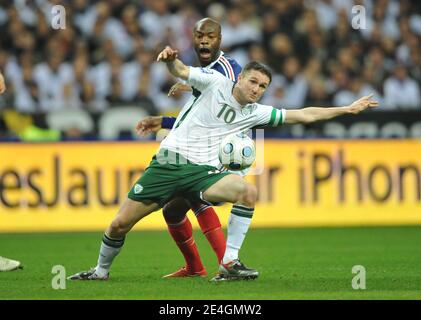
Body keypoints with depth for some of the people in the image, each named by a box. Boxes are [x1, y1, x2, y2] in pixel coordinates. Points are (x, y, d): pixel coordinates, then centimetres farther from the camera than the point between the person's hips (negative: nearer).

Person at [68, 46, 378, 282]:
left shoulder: (256, 113, 11)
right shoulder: (216, 82, 1)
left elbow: (303, 115, 13)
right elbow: (180, 71, -1)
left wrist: (347, 109, 13)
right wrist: (170, 59, -25)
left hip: (203, 172, 3)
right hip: (169, 162, -2)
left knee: (248, 191, -25)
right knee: (120, 224, -5)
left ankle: (229, 264, -21)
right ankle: (102, 270, 24)